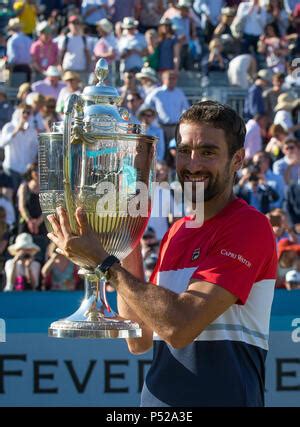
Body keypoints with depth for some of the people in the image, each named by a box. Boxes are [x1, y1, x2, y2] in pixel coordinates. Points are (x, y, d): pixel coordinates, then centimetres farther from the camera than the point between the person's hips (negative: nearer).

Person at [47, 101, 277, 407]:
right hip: (158, 398, 7)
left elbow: (180, 327, -23)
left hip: (220, 398, -7)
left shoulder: (249, 226, -13)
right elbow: (140, 342, 8)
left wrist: (102, 262, -16)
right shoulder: (177, 232, 10)